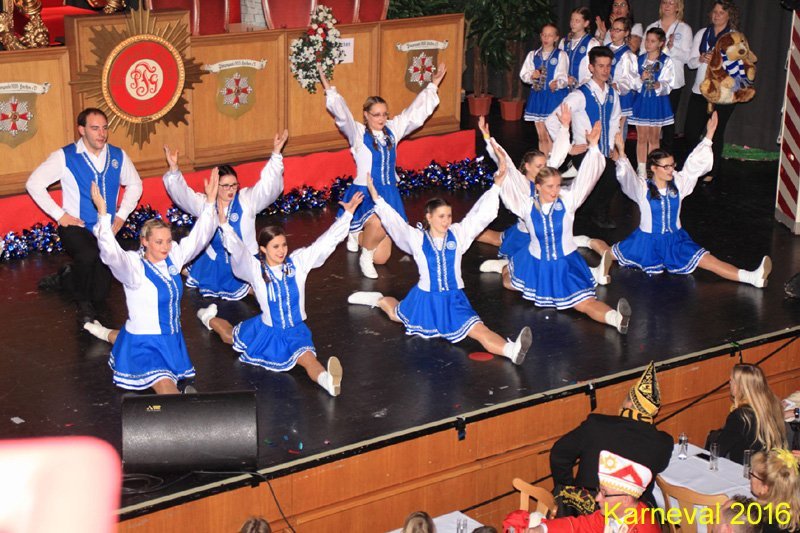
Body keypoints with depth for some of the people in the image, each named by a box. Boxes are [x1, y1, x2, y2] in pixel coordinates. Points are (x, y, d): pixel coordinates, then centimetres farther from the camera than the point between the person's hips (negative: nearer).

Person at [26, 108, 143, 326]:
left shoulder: (118, 156, 3)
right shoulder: (65, 157, -9)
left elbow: (134, 185, 18)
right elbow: (34, 183, -9)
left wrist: (121, 216, 6)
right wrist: (60, 215, -13)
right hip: (75, 228, -4)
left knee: (100, 297, 4)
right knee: (88, 255, -40)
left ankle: (70, 276, 41)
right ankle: (83, 304, -12)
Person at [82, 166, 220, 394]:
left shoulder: (173, 257, -3)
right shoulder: (134, 267, -21)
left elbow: (198, 237, 0)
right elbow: (111, 253, -38)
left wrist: (210, 201, -9)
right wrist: (103, 214, -45)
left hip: (171, 339, 7)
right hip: (145, 344, -7)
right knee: (168, 391, -27)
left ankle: (108, 334, 54)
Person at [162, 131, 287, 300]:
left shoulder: (247, 200, -12)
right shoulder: (204, 204, -7)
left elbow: (268, 186, -21)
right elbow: (181, 193, -14)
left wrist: (276, 154, -32)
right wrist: (174, 169, -32)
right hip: (214, 265, 1)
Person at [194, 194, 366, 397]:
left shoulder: (298, 262, -7)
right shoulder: (255, 269, -10)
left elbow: (326, 241, -8)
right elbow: (236, 249, -22)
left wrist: (347, 213, -13)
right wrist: (224, 224, -36)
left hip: (295, 330, -1)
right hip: (266, 329, 1)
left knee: (307, 357, -31)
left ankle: (326, 379, -62)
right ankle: (210, 318, 55)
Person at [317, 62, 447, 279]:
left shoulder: (392, 130, 9)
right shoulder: (358, 133, -5)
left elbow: (416, 112, 15)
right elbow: (342, 116, -21)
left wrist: (432, 86, 18)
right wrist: (329, 90, -32)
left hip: (389, 193, 5)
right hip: (364, 193, -5)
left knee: (381, 258, 4)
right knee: (379, 224, -39)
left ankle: (360, 235, 38)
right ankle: (365, 257, -8)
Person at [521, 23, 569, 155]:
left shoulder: (560, 55, -1)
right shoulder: (533, 55, 12)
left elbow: (562, 76, -11)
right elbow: (523, 74, 12)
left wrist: (557, 83, -33)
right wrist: (531, 75, -10)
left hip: (555, 95, -4)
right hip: (538, 96, 4)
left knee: (552, 136, -5)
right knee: (542, 136, 9)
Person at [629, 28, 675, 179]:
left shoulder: (666, 61, -5)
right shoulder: (640, 60, 5)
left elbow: (668, 84, -10)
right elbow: (633, 83, 2)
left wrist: (659, 85, -30)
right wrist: (641, 78, -19)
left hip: (657, 102, -2)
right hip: (641, 100, 2)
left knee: (654, 138, 7)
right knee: (641, 138, 5)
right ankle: (641, 172, 11)